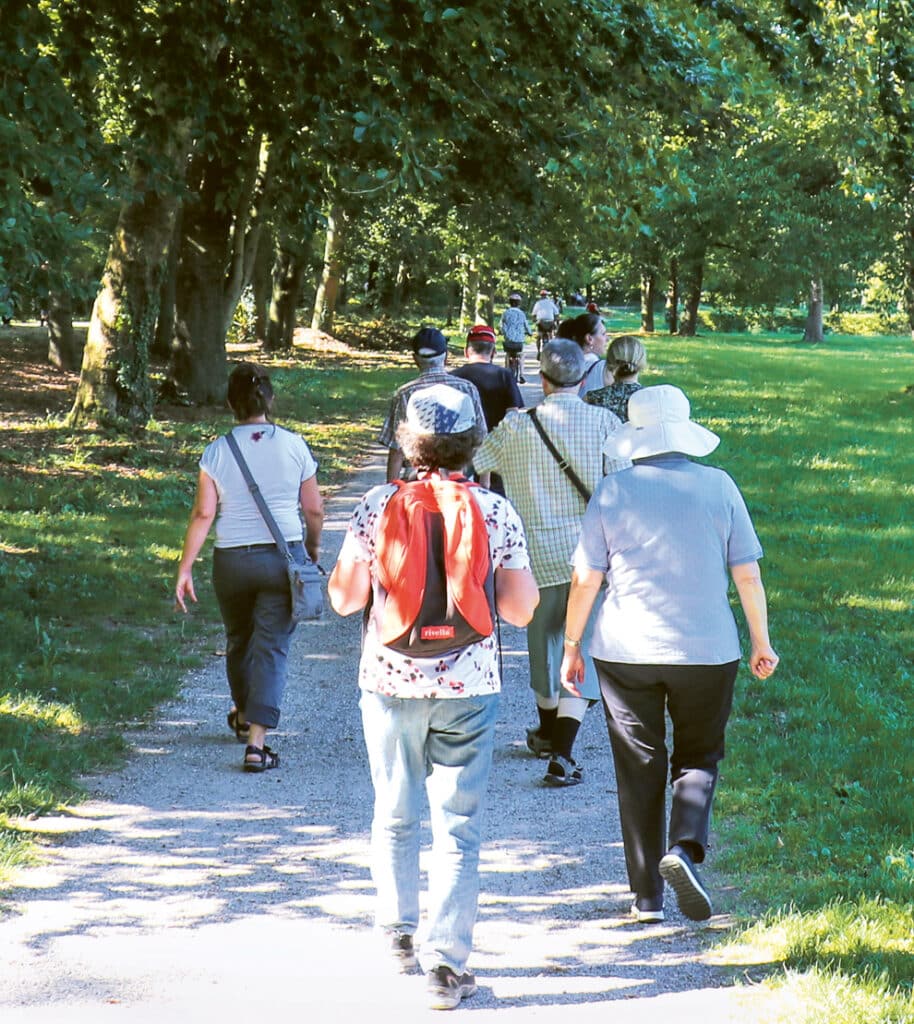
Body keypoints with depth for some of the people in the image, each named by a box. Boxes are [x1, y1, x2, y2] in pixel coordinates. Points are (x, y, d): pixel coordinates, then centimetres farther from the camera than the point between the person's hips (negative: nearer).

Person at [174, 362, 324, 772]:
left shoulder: (216, 451, -5)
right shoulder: (293, 446, -4)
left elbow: (203, 514, -7)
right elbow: (314, 510, 1)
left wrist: (185, 568, -2)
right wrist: (313, 546, 20)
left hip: (231, 560, 1)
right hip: (284, 555, -1)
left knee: (238, 640, 23)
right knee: (271, 646, 0)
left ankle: (244, 715, 46)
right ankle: (256, 742, -10)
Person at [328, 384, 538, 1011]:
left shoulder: (378, 506, -6)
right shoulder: (495, 513, -6)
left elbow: (344, 598, -2)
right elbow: (521, 611, -4)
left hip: (389, 681, 1)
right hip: (467, 687, -1)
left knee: (395, 818, 20)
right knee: (459, 828, 3)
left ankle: (400, 935, 32)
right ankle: (446, 960, -3)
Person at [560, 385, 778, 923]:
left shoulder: (613, 492, -3)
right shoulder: (719, 486, -3)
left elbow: (585, 580, -2)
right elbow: (748, 575, -1)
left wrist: (572, 647, 10)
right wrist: (761, 642, 11)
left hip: (625, 652, 0)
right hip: (707, 651, 0)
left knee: (639, 767, 9)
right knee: (699, 757, 15)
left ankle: (648, 897, 11)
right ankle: (685, 847, -13)